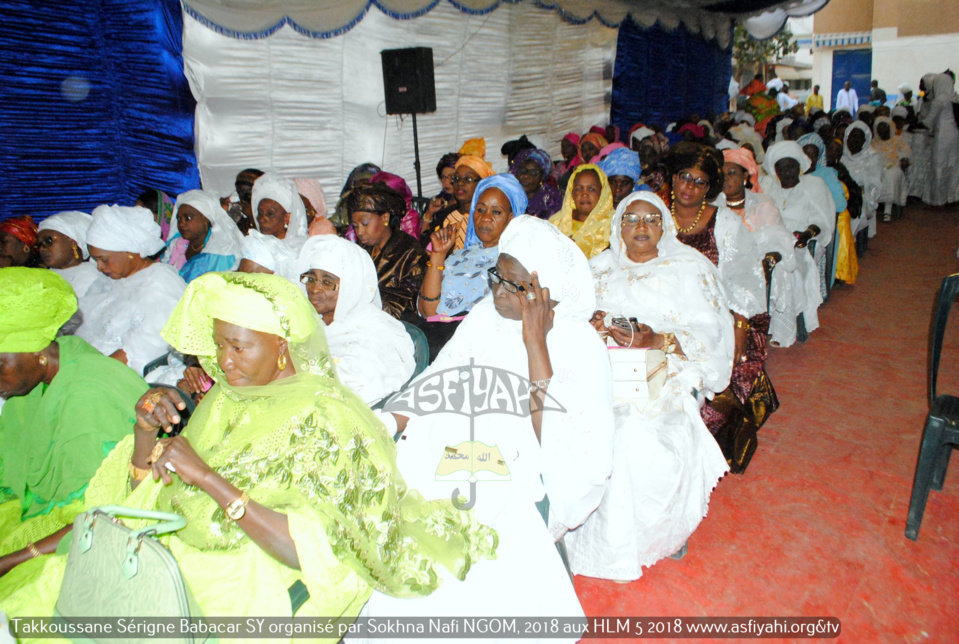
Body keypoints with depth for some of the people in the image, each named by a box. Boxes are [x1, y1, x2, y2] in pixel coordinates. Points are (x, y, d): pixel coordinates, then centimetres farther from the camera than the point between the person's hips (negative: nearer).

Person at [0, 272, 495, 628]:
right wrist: (146, 432, -7)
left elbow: (312, 551, -22)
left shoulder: (328, 418, -15)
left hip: (256, 592, -6)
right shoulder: (226, 398, 7)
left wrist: (207, 477, -25)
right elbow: (148, 494, 12)